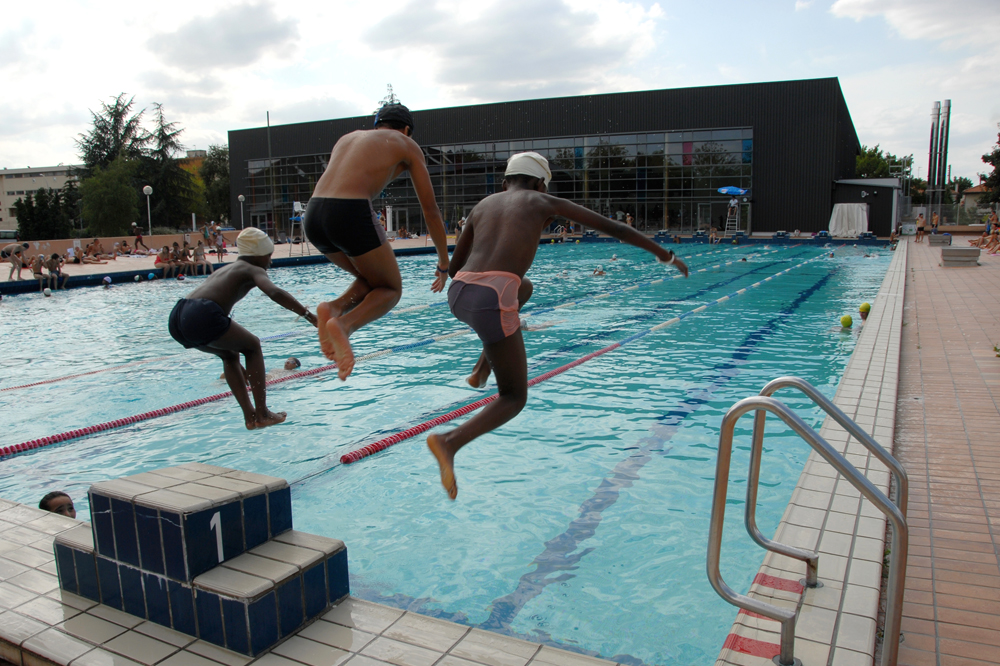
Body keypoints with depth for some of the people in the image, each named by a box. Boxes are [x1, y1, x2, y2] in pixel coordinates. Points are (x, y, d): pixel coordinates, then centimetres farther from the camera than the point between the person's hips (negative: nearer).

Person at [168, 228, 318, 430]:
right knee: (253, 346, 16)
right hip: (203, 315, -8)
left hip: (177, 316, 8)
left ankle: (250, 416, 26)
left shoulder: (227, 268, 34)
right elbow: (275, 293, -15)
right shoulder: (253, 270, 9)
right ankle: (262, 414, 14)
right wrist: (310, 316, -19)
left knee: (229, 355, 29)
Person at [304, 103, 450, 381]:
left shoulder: (348, 137, 31)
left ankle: (334, 308, -3)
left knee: (372, 280, 25)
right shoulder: (406, 145, 16)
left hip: (313, 214, 6)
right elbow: (431, 210, 16)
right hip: (351, 213, -6)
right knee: (391, 289, 13)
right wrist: (444, 263, 25)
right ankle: (344, 325, -14)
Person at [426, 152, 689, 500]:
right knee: (514, 398, 10)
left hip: (457, 295, 6)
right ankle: (450, 442, -14)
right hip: (492, 301, -6)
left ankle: (482, 367, 28)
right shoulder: (545, 202, 16)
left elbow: (453, 267, 29)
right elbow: (614, 228, 21)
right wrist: (664, 253, 31)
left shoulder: (482, 205, 26)